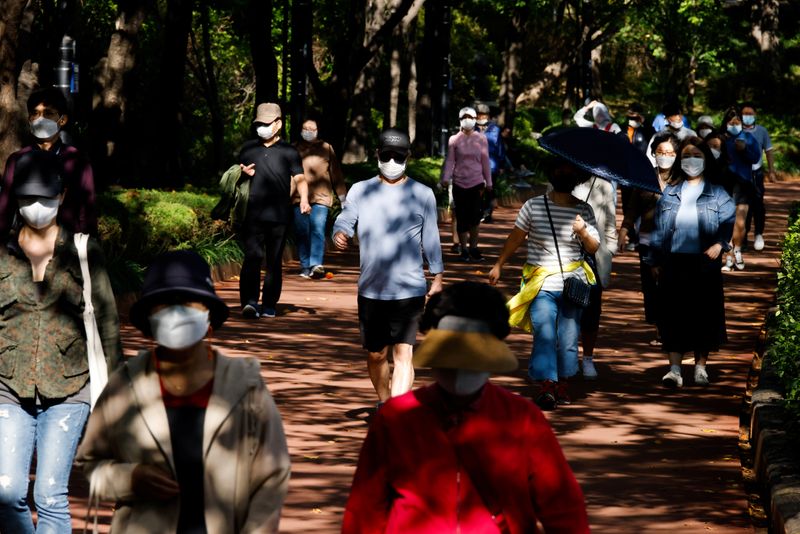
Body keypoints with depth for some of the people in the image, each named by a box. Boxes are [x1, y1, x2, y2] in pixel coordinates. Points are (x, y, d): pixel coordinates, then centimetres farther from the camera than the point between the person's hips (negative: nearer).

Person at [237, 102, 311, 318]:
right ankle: (250, 302, -21)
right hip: (253, 215, 0)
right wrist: (243, 173, 1)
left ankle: (269, 305, 12)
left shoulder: (288, 151, 7)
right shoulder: (248, 149, 15)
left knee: (274, 260, 5)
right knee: (253, 257, -13)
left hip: (279, 215, 0)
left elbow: (299, 178, -1)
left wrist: (304, 199, -20)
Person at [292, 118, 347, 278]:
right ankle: (305, 267, 10)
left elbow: (336, 173, 12)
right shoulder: (294, 149, 12)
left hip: (320, 197, -2)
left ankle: (317, 265, -24)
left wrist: (342, 196, 10)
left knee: (318, 230, -15)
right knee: (301, 233, 2)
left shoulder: (325, 148, 11)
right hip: (299, 197, 2)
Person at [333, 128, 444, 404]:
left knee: (403, 353, -12)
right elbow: (345, 220, 0)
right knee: (376, 355, 13)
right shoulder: (360, 191, 7)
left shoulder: (422, 194, 5)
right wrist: (339, 234, -24)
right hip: (371, 290, 2)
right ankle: (384, 403, 37)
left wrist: (437, 277, 8)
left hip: (409, 290, -2)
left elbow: (430, 237, 9)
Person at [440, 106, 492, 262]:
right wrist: (446, 178, -12)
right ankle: (464, 250, 11)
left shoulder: (481, 139, 5)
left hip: (476, 182, 0)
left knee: (475, 217, -11)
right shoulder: (454, 140, 3)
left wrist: (488, 182, 10)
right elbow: (449, 161, 1)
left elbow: (485, 161, 9)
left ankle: (473, 248, 2)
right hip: (459, 183, 0)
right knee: (461, 218, 2)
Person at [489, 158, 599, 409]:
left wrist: (583, 233, -18)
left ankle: (562, 382, 17)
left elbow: (594, 247, 2)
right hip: (542, 283, -2)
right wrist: (498, 265, 16)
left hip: (573, 283, 2)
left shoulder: (584, 210, 3)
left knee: (569, 336, 4)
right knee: (545, 334, -13)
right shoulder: (534, 206, 0)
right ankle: (545, 385, -16)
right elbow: (515, 237, 11)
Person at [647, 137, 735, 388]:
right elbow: (658, 227, 11)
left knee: (704, 313, 3)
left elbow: (728, 221, -3)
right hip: (674, 262, 1)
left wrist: (720, 243, -22)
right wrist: (654, 260, 6)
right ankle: (674, 368, -3)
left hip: (704, 262, -1)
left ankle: (701, 366, 14)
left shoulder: (716, 193, 8)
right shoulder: (670, 192, 13)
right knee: (673, 313, -3)